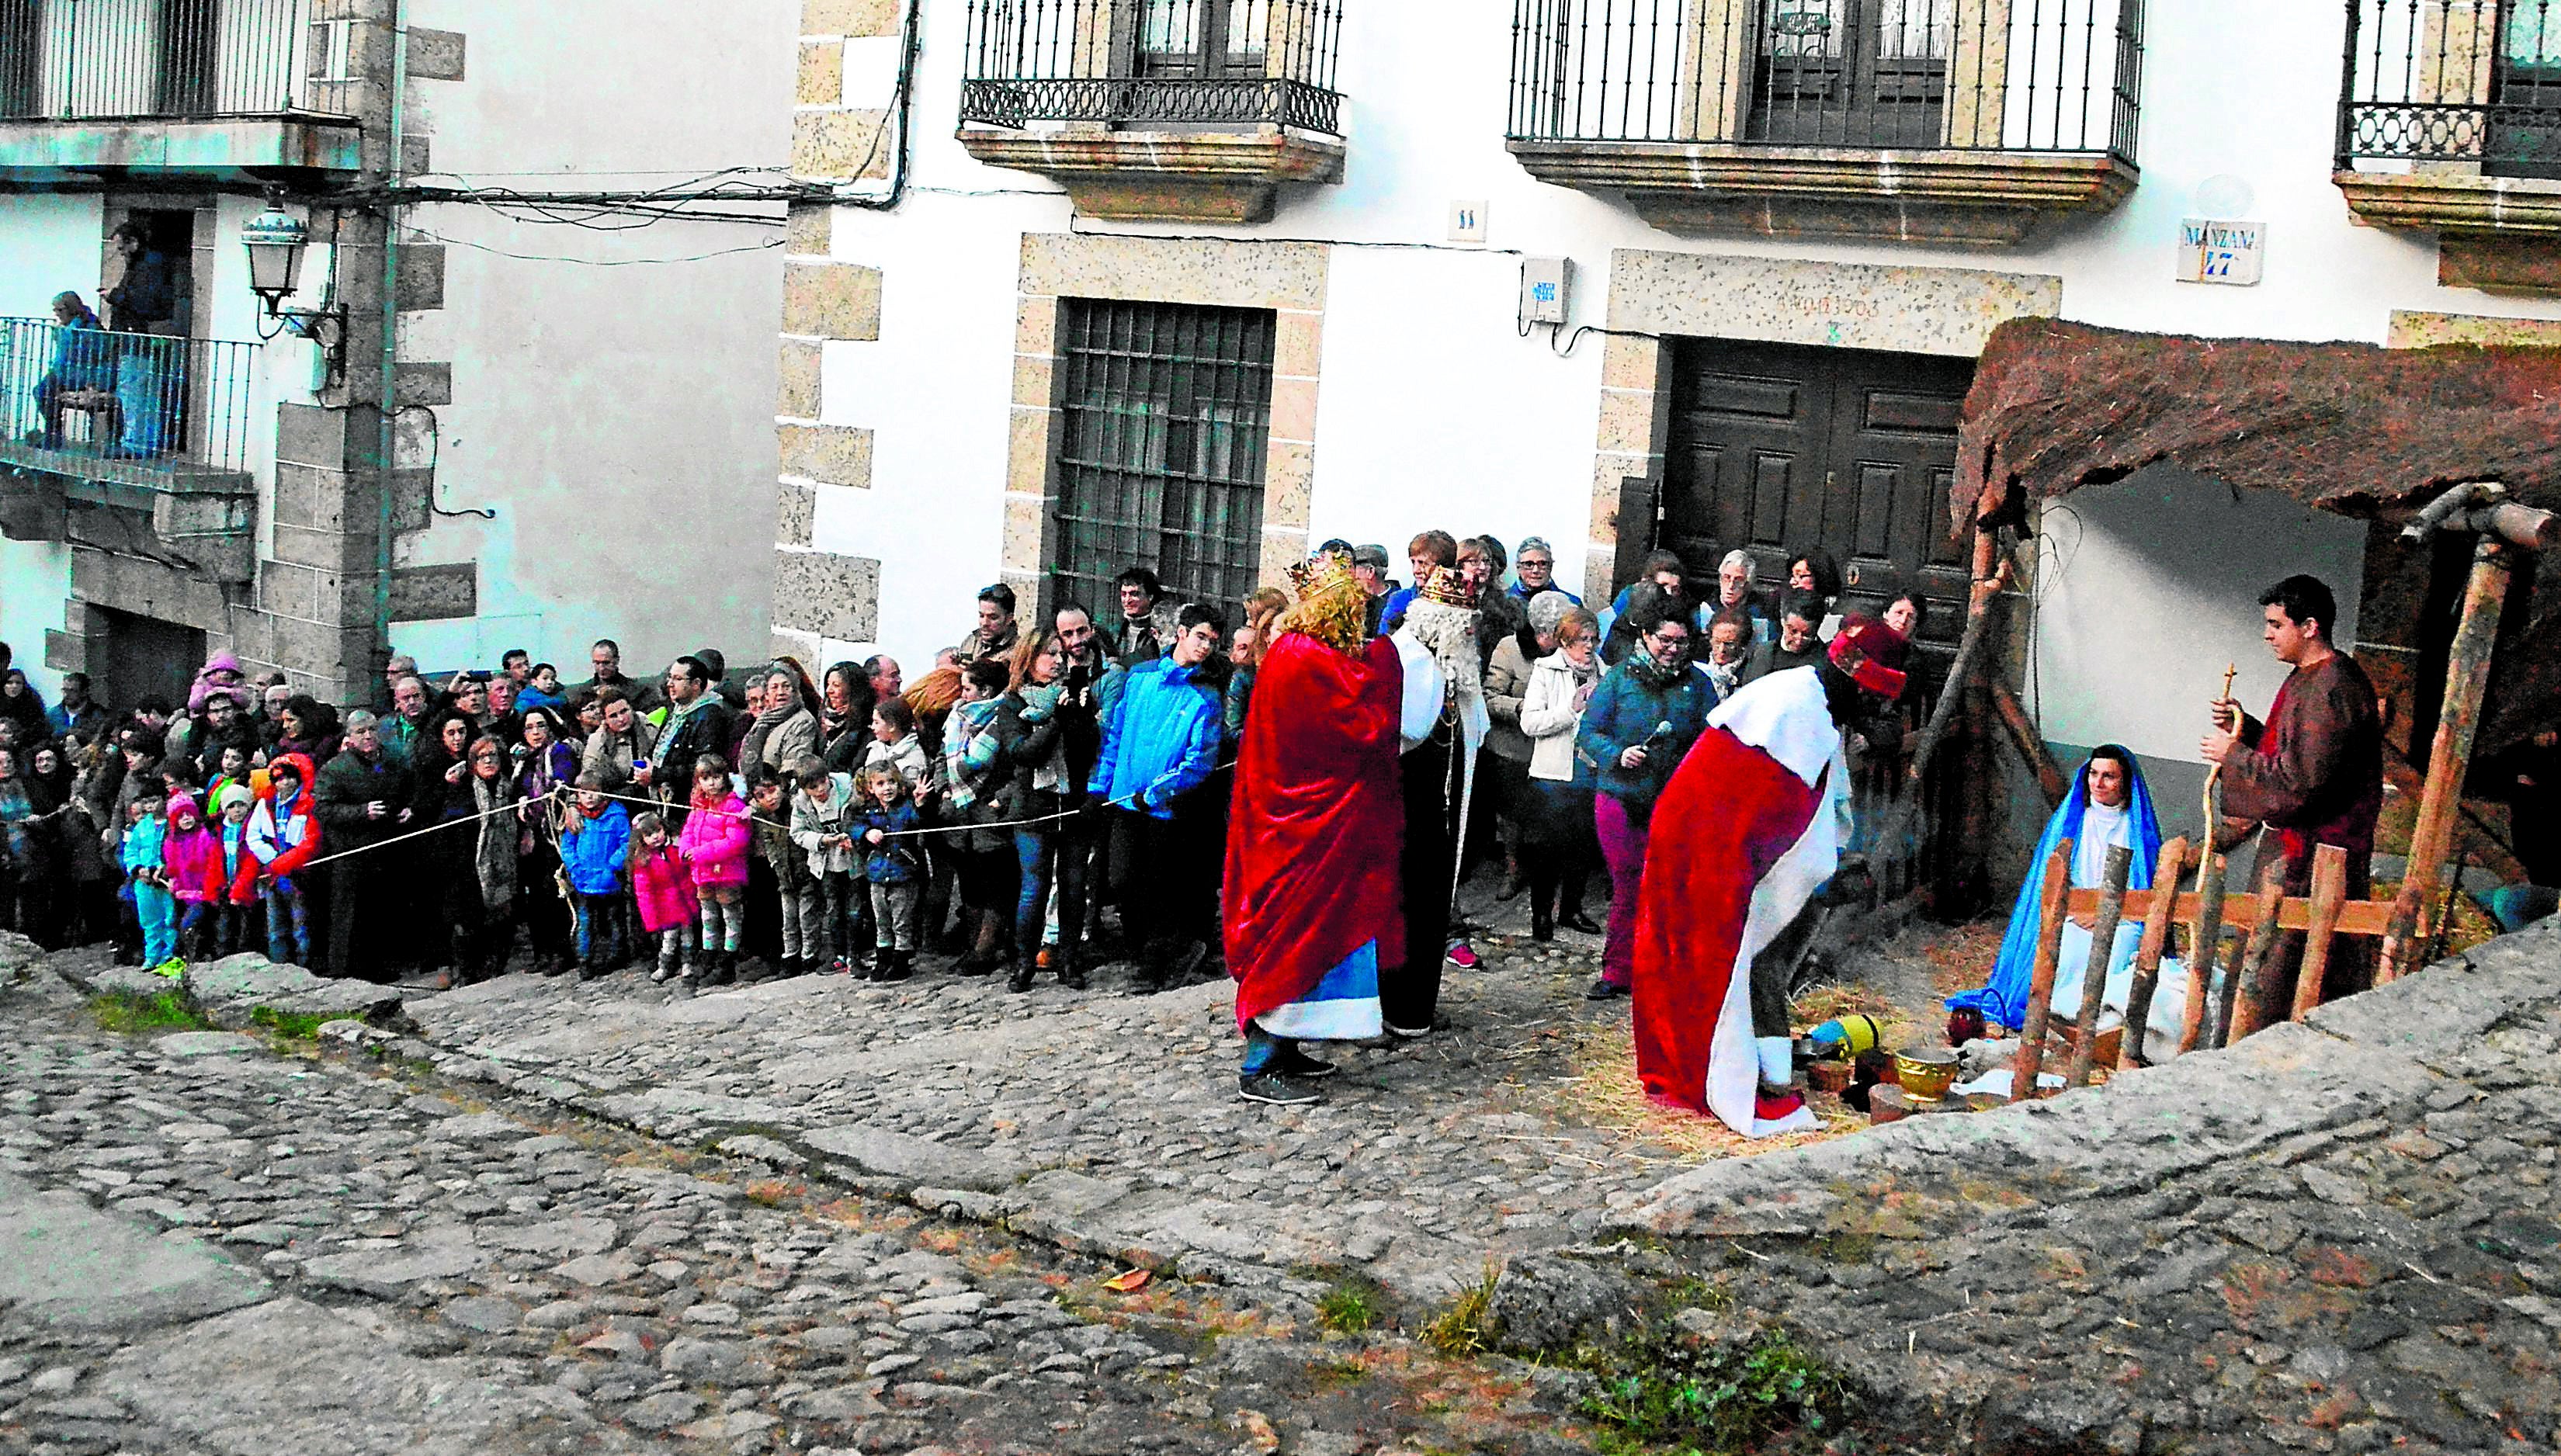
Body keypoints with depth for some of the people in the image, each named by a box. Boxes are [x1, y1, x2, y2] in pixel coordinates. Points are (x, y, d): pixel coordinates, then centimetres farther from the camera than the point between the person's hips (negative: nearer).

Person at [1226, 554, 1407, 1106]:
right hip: (1311, 826, -10)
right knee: (1296, 935, -5)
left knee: (1290, 934, 16)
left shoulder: (1288, 652, 10)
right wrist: (1381, 660, -7)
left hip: (1289, 819, 10)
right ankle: (1259, 1069, -2)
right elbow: (1370, 730, -18)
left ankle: (1281, 1050, 24)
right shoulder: (1314, 662, -20)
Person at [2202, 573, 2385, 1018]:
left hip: (2310, 855, -11)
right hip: (2291, 840, 11)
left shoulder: (2333, 690, -21)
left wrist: (2233, 755, -14)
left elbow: (2301, 781, -24)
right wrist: (2245, 728, 6)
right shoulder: (2306, 677, 12)